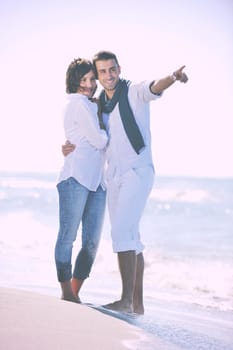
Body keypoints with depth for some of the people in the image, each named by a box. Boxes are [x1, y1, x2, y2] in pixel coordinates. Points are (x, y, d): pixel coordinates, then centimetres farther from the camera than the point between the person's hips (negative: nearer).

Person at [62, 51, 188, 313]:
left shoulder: (134, 92, -7)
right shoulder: (99, 105, 13)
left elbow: (155, 87, -29)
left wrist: (173, 78, -53)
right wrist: (68, 147, -3)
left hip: (137, 172, -8)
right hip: (114, 177, 8)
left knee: (123, 232, -19)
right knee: (130, 239, 9)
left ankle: (126, 300, -20)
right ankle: (137, 303, 14)